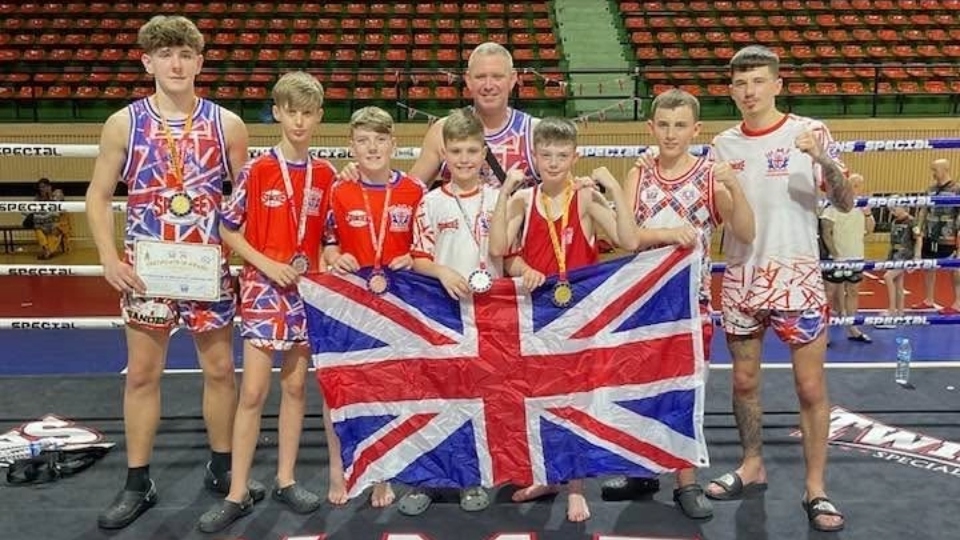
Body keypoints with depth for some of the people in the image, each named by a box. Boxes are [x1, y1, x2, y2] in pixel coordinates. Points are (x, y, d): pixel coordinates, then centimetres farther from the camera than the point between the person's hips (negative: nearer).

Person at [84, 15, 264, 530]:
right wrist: (109, 258, -7)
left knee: (220, 368, 9)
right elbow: (98, 196, 4)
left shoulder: (227, 124, -1)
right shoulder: (123, 123, -1)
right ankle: (137, 483, 21)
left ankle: (222, 468, 28)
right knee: (142, 373, 7)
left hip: (209, 267, 1)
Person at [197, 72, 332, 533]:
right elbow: (228, 229, -3)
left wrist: (321, 263, -6)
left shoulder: (325, 174, 4)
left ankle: (286, 480, 23)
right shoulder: (257, 170, -6)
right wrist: (268, 264, -13)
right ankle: (237, 494, 7)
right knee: (253, 392, -3)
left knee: (296, 386, 10)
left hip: (307, 288, 4)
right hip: (263, 286, -3)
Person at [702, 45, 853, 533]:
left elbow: (845, 203, -7)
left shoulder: (809, 132, -4)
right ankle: (752, 466, 29)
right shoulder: (723, 144, 7)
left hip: (796, 275, -3)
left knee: (810, 386, 0)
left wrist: (824, 160, -24)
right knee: (744, 380, 11)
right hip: (740, 277, 4)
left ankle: (815, 488, 11)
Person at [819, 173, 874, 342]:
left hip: (856, 257, 7)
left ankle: (852, 329, 21)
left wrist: (868, 214, -8)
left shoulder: (863, 206, 9)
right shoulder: (833, 206, -12)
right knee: (830, 292, -2)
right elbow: (825, 232, -14)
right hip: (837, 258, -7)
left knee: (853, 291, 12)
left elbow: (870, 229, 11)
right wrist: (834, 254, -18)